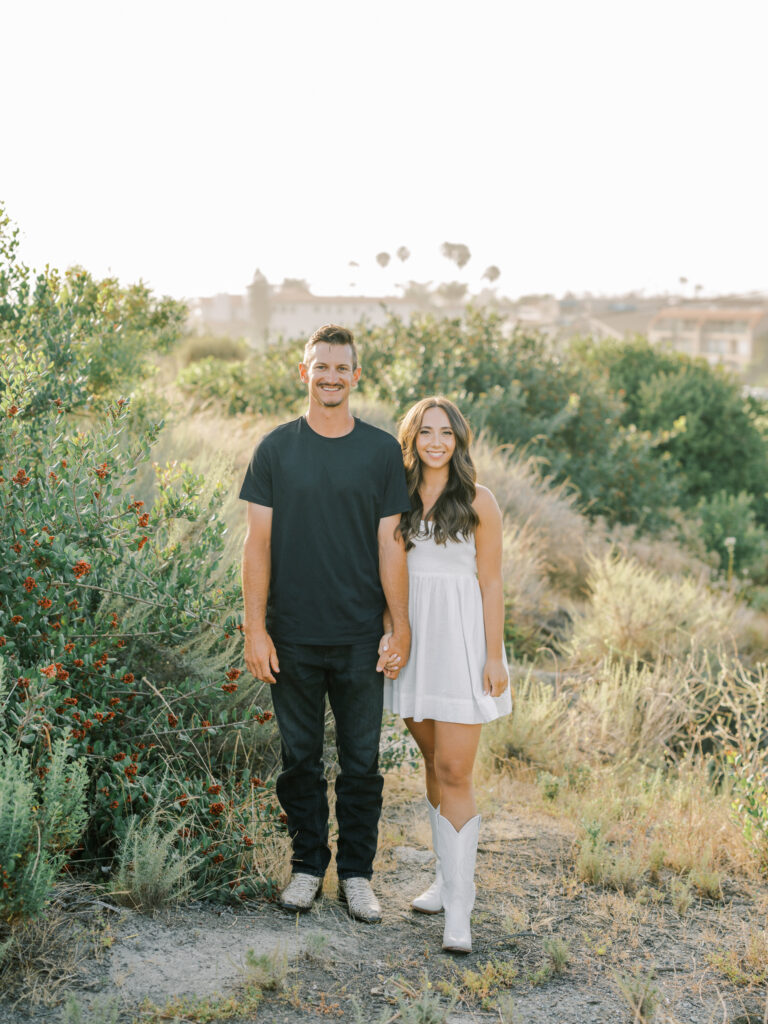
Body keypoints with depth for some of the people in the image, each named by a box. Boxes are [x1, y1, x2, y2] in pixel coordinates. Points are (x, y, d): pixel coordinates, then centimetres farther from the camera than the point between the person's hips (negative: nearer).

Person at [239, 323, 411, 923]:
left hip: (360, 638, 0)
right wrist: (255, 627, -4)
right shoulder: (277, 448, 2)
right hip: (292, 636, 0)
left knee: (361, 761, 7)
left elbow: (390, 545, 3)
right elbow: (259, 542, 1)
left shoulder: (382, 451, 2)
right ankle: (308, 866, 26)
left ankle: (357, 873, 22)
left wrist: (400, 626, -1)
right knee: (300, 757, 10)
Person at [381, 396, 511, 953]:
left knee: (455, 772, -7)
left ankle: (459, 908, -3)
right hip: (412, 639, 4)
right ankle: (448, 878, 27)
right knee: (433, 763, 14)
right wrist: (388, 640, 0)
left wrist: (494, 656, -9)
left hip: (461, 641, -4)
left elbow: (491, 582, -4)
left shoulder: (478, 501, -3)